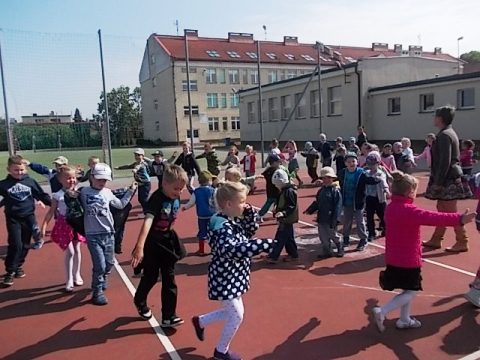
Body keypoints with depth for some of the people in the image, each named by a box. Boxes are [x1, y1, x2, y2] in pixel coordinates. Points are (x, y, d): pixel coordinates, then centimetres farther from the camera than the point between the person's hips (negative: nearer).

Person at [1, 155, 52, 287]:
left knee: (25, 245, 11)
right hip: (13, 218, -2)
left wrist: (54, 205, 0)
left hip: (28, 217, 2)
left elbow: (42, 195, 3)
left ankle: (18, 266, 31)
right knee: (15, 245, -8)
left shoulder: (30, 182, -2)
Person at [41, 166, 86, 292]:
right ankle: (69, 281, 8)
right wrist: (44, 226, -9)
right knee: (69, 252, -4)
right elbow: (51, 212, -5)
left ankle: (76, 275, 30)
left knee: (77, 250, 12)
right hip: (64, 225, -3)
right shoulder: (58, 195, -8)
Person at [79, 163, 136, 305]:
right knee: (100, 265, -7)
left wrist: (131, 191, 16)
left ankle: (101, 281, 43)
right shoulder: (84, 192, -3)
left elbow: (120, 204, 17)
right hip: (93, 235, -4)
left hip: (109, 233, 4)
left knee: (109, 263, 14)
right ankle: (97, 292, 12)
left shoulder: (107, 192, 5)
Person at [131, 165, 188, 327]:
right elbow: (147, 221, -41)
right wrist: (139, 246, -52)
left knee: (169, 280, 6)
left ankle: (168, 317, 14)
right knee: (151, 277, 12)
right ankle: (140, 301, 43)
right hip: (153, 243, -6)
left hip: (168, 241, 6)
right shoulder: (156, 199, -27)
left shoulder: (176, 198, -5)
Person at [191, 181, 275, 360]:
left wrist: (250, 213, -5)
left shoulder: (233, 220, 1)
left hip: (232, 277, 10)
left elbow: (250, 231, 14)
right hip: (225, 279, -10)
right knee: (236, 316, 3)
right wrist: (266, 244, -48)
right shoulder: (222, 227, -29)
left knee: (233, 312, 23)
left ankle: (200, 321, 42)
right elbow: (235, 250, -44)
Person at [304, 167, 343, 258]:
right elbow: (316, 202, 13)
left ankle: (340, 250, 31)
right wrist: (309, 210, 0)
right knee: (323, 236, 12)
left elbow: (338, 206, -17)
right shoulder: (321, 190, 8)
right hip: (321, 218, 7)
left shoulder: (335, 190, -14)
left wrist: (335, 219, -20)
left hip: (330, 219, -6)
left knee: (333, 235, 9)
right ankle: (326, 251, 26)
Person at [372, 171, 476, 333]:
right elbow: (434, 217, -34)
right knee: (411, 292, 6)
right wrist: (459, 219, -38)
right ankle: (382, 311, -3)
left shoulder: (390, 207, 3)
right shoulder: (409, 210, -24)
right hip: (408, 260, -8)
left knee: (408, 290, 22)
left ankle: (404, 320, 30)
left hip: (393, 258, 9)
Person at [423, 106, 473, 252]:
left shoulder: (444, 135, -16)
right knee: (442, 210, 14)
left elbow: (445, 161, -22)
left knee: (450, 212, -2)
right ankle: (436, 240, 23)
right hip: (450, 179, 10)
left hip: (448, 180, -10)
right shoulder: (449, 132, 15)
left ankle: (462, 242, 7)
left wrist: (438, 182, -19)